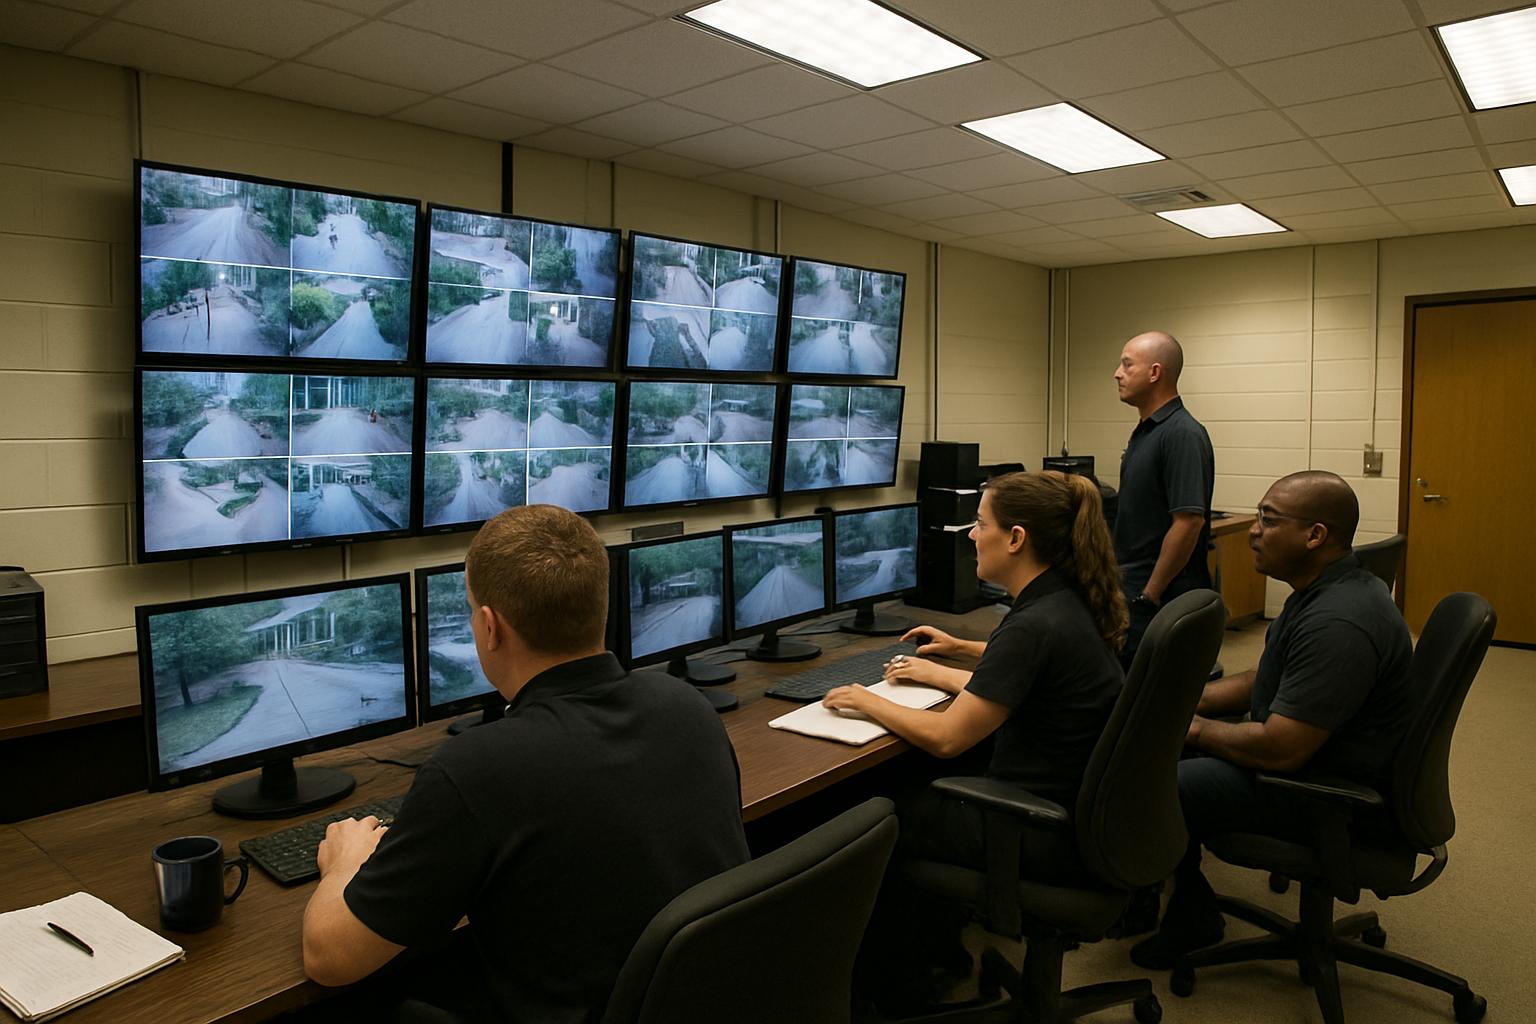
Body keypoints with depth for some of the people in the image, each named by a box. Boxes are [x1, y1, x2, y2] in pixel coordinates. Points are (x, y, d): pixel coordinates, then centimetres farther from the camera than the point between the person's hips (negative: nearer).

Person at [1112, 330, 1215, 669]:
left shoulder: (1182, 434, -17)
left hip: (1158, 599, -9)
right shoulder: (1144, 431, 13)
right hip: (1131, 591, 9)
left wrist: (1149, 595, -19)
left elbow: (1188, 522, -23)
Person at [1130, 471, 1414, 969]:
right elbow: (1266, 681, 15)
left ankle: (1192, 917, 11)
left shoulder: (1338, 625, -30)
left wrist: (1199, 730, -13)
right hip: (1297, 747, 11)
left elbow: (1281, 750, -31)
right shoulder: (1324, 592, 5)